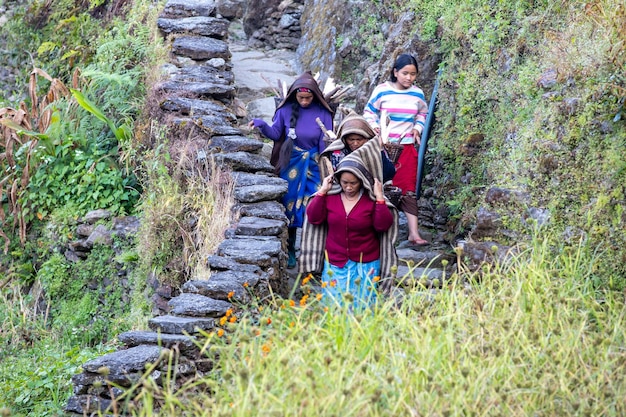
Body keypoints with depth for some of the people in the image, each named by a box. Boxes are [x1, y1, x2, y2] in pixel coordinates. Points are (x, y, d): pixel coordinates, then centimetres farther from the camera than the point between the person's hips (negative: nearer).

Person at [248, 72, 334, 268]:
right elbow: (275, 133, -1)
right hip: (291, 164, 1)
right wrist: (262, 125, -20)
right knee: (289, 206, 6)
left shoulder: (322, 113, -5)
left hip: (313, 166, -1)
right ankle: (289, 251, 16)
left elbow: (325, 144, -4)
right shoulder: (286, 110, -3)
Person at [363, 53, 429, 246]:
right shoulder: (382, 90, -8)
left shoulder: (418, 94, 2)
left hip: (407, 147, 2)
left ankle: (414, 233, -6)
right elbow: (369, 112, 1)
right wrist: (374, 127, -15)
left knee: (408, 188, -2)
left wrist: (418, 128, 2)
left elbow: (422, 114, 19)